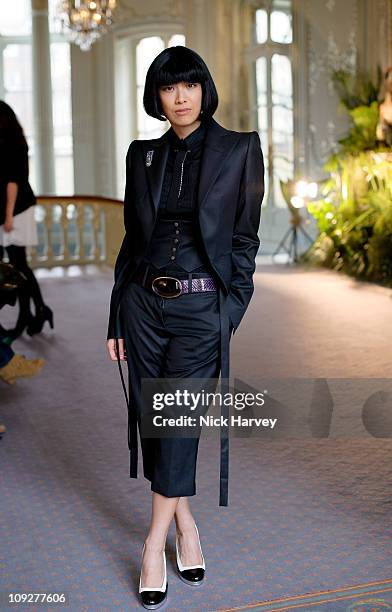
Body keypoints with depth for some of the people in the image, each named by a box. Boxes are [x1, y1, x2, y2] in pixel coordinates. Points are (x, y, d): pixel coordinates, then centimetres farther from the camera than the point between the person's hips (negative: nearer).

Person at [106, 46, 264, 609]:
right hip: (143, 302, 4)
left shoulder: (239, 149, -1)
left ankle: (155, 545, 3)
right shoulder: (143, 154, 8)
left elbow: (245, 237, 0)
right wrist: (117, 317, 9)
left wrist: (231, 311, -7)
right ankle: (185, 525, 25)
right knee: (150, 415, 7)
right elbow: (132, 236, 11)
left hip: (201, 306, -4)